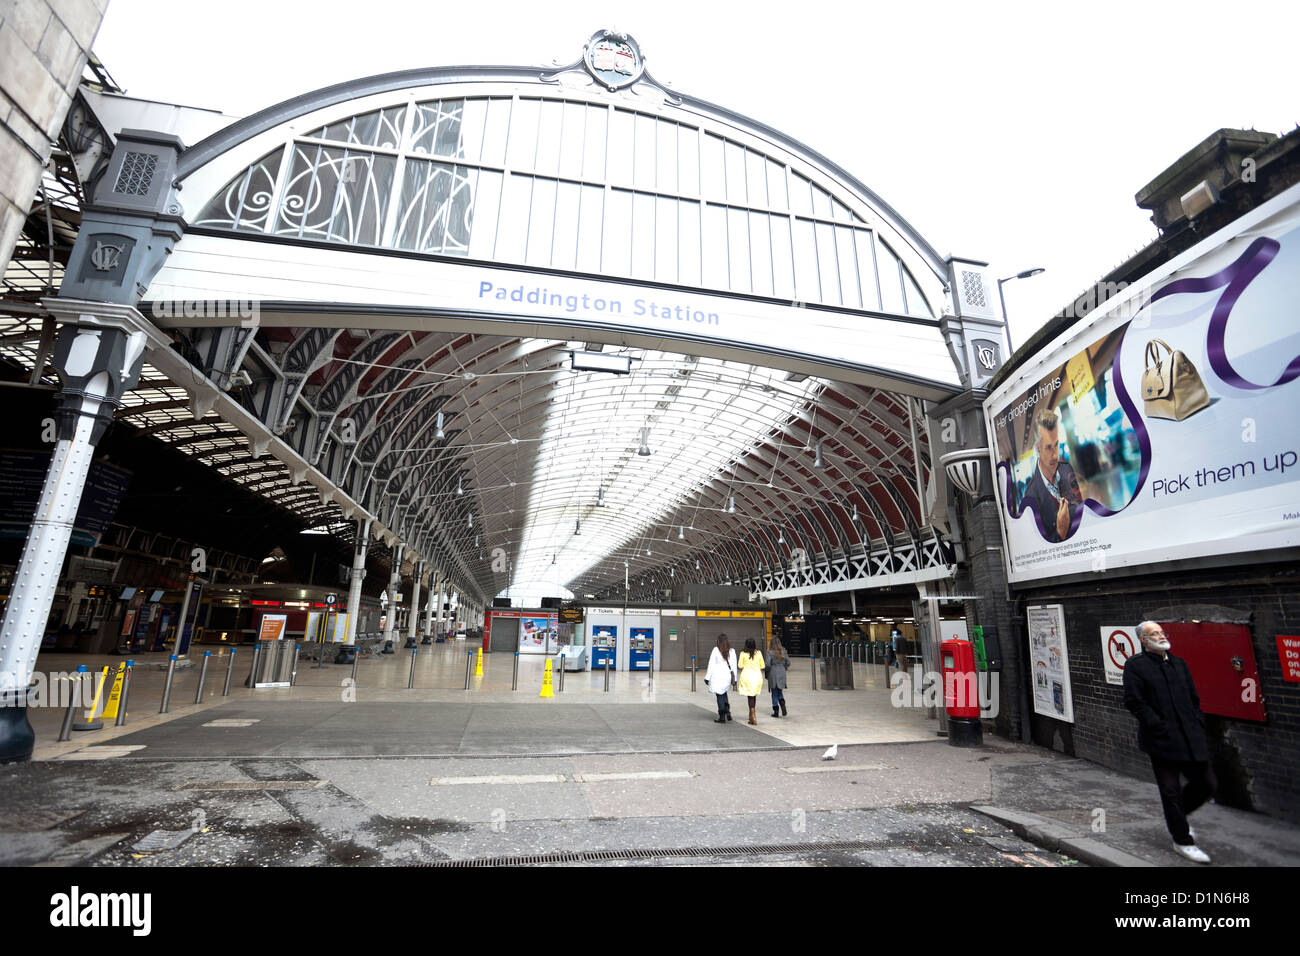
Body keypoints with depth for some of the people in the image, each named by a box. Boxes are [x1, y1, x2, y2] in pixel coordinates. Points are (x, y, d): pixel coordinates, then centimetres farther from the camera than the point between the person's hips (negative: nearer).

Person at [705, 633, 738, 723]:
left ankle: (722, 717, 6)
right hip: (728, 675, 4)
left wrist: (707, 677, -2)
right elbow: (734, 666, 5)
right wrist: (734, 678, 11)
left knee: (720, 695, 4)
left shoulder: (716, 650, -8)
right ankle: (727, 711, 6)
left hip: (718, 676, -4)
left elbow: (711, 664, -7)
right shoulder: (732, 651, 3)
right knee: (724, 693, 23)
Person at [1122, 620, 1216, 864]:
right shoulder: (1135, 665, -10)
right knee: (1171, 790, 3)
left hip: (1190, 738, 6)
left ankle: (1175, 815, 35)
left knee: (1206, 784, 11)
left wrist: (1198, 725, 6)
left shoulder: (1179, 663, 13)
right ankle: (1182, 840, 20)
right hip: (1162, 741, -6)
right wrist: (1160, 727, -15)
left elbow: (1194, 698, 18)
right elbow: (1134, 702, -14)